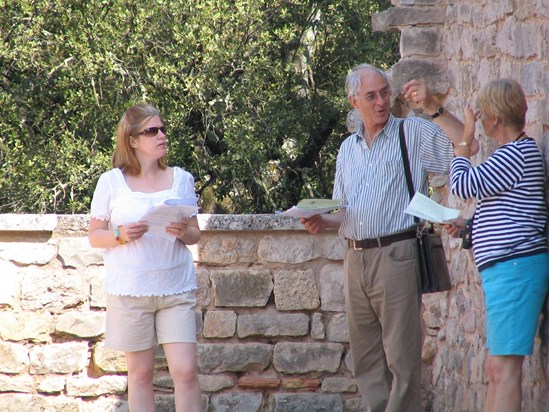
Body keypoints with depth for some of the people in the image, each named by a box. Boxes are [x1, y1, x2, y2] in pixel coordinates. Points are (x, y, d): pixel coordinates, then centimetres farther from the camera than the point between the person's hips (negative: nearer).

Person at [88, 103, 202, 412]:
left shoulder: (181, 179, 7)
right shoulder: (111, 182, 0)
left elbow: (195, 235, 11)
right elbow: (94, 236, 4)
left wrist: (184, 233, -12)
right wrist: (121, 236, -16)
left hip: (177, 290, 1)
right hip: (130, 291, -1)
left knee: (186, 371, -7)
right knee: (141, 372, 5)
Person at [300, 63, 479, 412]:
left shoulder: (414, 134, 0)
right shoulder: (348, 148, 19)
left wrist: (433, 108, -17)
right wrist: (323, 222, 4)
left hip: (397, 255, -6)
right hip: (356, 260, 7)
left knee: (402, 357, -8)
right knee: (366, 360, 8)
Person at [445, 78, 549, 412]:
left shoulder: (518, 154, -14)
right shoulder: (518, 151, 20)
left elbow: (464, 185, -12)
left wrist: (465, 139, 0)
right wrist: (468, 225, 15)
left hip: (514, 266, -11)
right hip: (506, 269, 11)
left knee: (504, 367, -14)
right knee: (496, 368, 11)